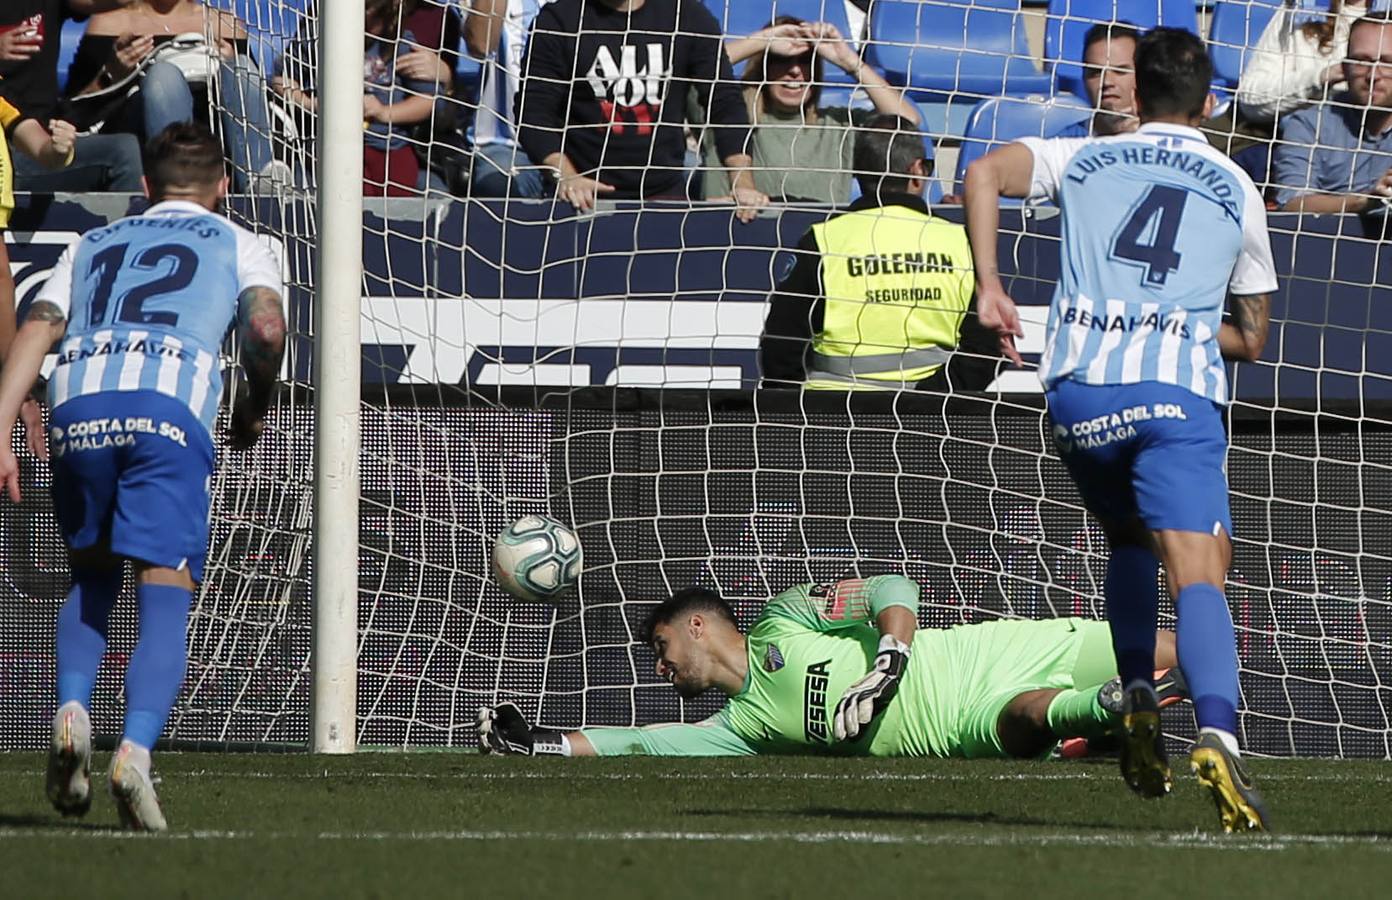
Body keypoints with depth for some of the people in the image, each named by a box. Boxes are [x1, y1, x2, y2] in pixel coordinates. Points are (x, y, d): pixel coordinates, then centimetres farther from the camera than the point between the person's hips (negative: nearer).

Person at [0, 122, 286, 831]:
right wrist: (254, 412, 20)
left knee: (91, 575, 22)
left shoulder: (93, 245, 32)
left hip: (77, 402, 3)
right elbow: (267, 327, 3)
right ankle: (136, 750, -27)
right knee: (165, 593, -5)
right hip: (169, 405, -3)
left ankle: (71, 711, -3)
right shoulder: (238, 245, 23)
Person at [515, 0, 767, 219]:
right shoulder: (558, 21, -2)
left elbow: (726, 105, 0)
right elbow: (533, 112, -7)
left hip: (665, 194, 2)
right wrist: (566, 176, -25)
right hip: (587, 195, -1)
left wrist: (743, 183, -15)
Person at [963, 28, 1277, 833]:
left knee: (1129, 539, 28)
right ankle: (1216, 731, -39)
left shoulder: (1085, 159, 19)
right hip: (1178, 391, -2)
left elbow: (985, 173, 0)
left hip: (1079, 384, 2)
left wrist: (989, 286, 3)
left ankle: (1138, 699, 9)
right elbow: (1252, 339, 27)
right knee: (1197, 574, -15)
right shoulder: (1237, 190, 21)